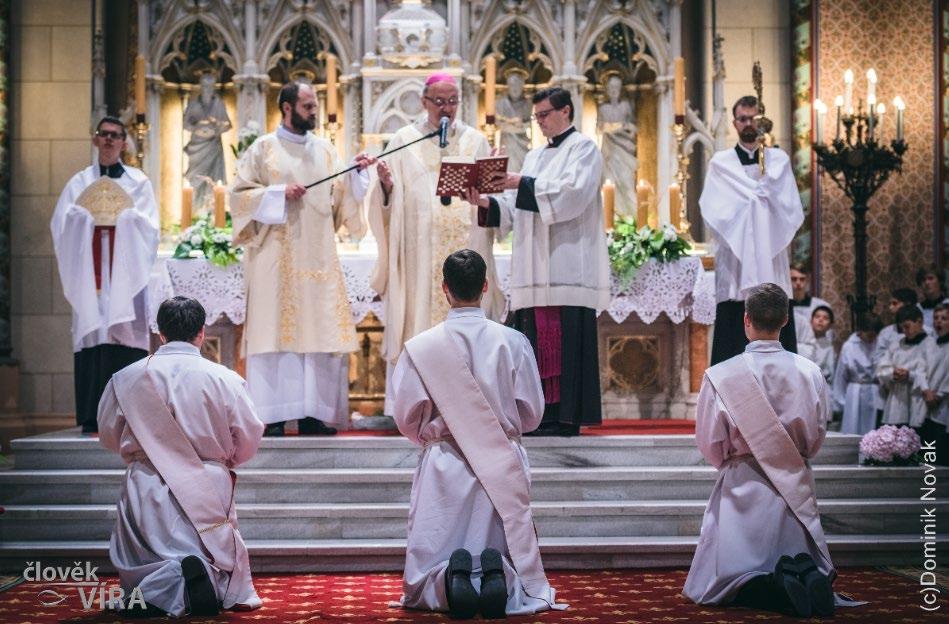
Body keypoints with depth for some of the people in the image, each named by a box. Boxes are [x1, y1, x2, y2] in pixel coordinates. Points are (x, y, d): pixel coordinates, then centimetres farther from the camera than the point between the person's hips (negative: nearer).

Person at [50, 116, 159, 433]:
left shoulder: (138, 182, 11)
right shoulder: (79, 183, 14)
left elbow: (148, 227, 2)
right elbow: (60, 225, 5)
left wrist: (126, 217, -12)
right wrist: (83, 218, -10)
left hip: (126, 274, -1)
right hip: (89, 274, 1)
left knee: (126, 336, -8)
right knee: (91, 335, -6)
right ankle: (92, 417, -5)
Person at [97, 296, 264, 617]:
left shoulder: (125, 379, -2)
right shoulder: (226, 379, -6)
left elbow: (109, 436, 10)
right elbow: (248, 441, 0)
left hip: (148, 491, 1)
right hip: (208, 492, -1)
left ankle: (161, 586, -26)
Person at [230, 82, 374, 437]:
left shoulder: (325, 150, 15)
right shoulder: (263, 149, 4)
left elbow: (343, 196, 10)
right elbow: (240, 194, 0)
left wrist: (357, 172, -6)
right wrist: (279, 193, -11)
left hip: (318, 255, 4)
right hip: (276, 256, -4)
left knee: (319, 329, 0)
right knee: (276, 329, -6)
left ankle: (313, 411, 4)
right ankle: (274, 415, -3)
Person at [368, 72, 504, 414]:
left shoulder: (475, 141, 13)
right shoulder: (405, 140, 9)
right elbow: (391, 199, 6)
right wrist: (386, 184, -15)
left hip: (465, 248, 1)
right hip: (418, 251, -1)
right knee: (418, 319, -4)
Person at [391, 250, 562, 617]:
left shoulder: (420, 347, -8)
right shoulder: (513, 342, -5)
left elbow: (408, 420, -2)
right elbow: (531, 413, 2)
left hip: (445, 466, -1)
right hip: (502, 468, 1)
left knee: (433, 558, 10)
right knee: (511, 552, 12)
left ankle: (450, 576, -25)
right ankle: (498, 573, -23)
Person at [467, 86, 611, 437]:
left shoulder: (583, 148, 3)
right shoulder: (536, 156, 24)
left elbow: (573, 192, -13)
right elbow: (516, 209, 18)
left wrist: (524, 184, -15)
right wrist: (487, 203, 0)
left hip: (566, 266, -7)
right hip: (535, 270, 7)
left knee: (563, 341, -10)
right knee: (536, 340, 2)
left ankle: (566, 418, -7)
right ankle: (542, 416, 5)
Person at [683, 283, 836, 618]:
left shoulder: (720, 376, -13)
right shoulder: (809, 372, -5)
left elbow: (710, 444, -4)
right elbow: (818, 436, 6)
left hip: (743, 489, -3)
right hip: (797, 487, 3)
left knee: (719, 583, 9)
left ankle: (775, 588, -22)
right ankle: (808, 576, -17)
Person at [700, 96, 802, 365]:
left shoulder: (779, 160, 11)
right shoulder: (720, 162, 8)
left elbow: (793, 211, 3)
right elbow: (712, 211, -4)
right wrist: (761, 193, -7)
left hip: (771, 262, 1)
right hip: (734, 262, -1)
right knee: (734, 339, -5)